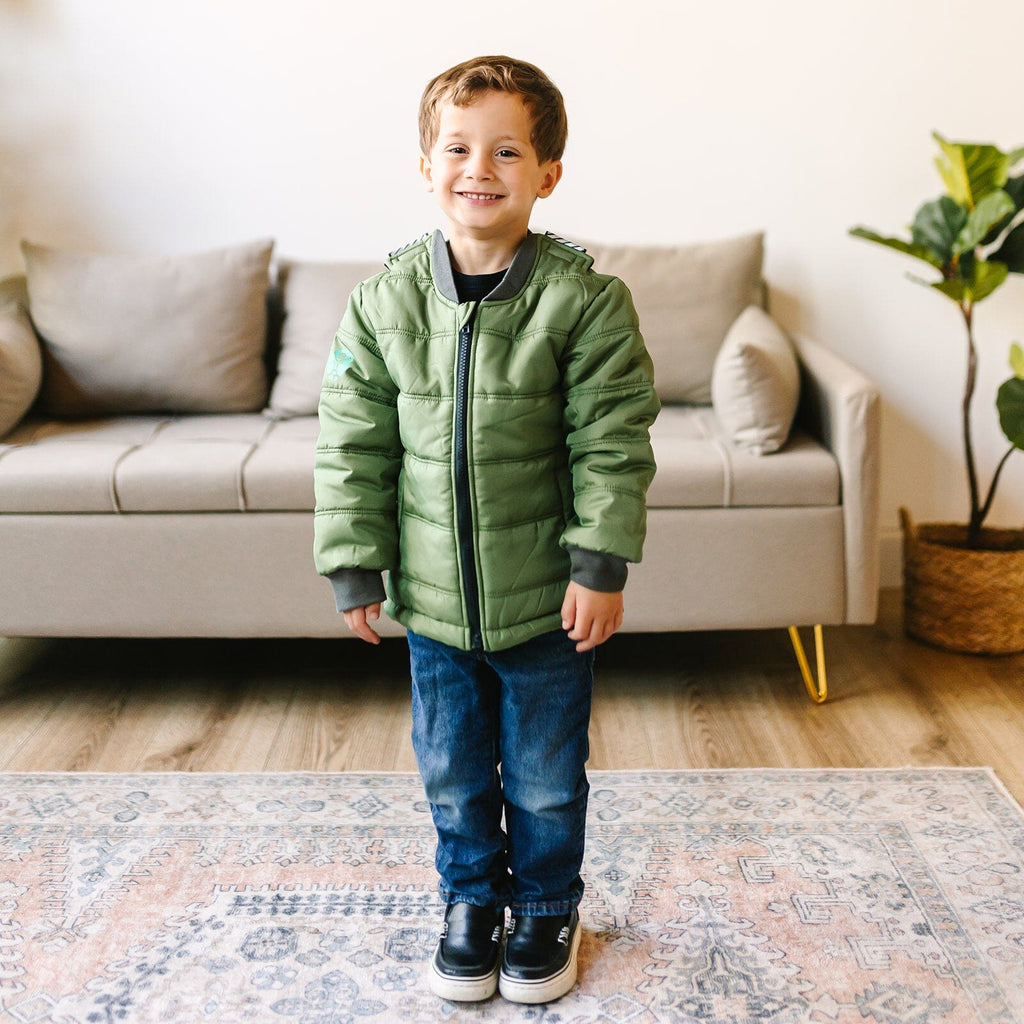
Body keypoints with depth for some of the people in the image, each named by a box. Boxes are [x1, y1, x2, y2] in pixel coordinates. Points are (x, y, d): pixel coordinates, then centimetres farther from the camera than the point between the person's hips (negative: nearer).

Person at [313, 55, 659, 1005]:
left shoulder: (585, 301, -12)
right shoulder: (383, 301, -5)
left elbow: (612, 445, -9)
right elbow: (352, 447, -1)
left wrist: (600, 567, -12)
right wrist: (357, 570, -2)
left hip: (547, 602, -2)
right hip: (433, 598, 3)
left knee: (546, 777, 15)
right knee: (452, 772, 19)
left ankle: (547, 907, 39)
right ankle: (471, 898, 43)